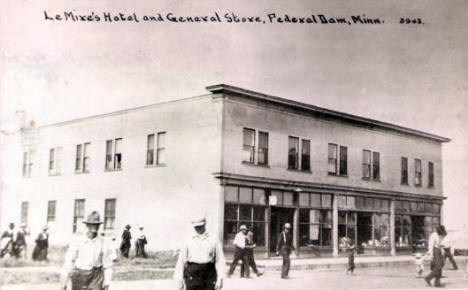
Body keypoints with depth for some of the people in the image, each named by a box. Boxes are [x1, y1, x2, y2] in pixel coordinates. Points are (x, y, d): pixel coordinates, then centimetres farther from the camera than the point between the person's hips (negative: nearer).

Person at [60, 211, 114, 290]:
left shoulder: (104, 243, -3)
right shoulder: (77, 241, -3)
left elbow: (108, 265, 1)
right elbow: (68, 261, 1)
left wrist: (106, 284, -1)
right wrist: (64, 282, 2)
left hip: (96, 278, -1)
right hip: (79, 277, 1)